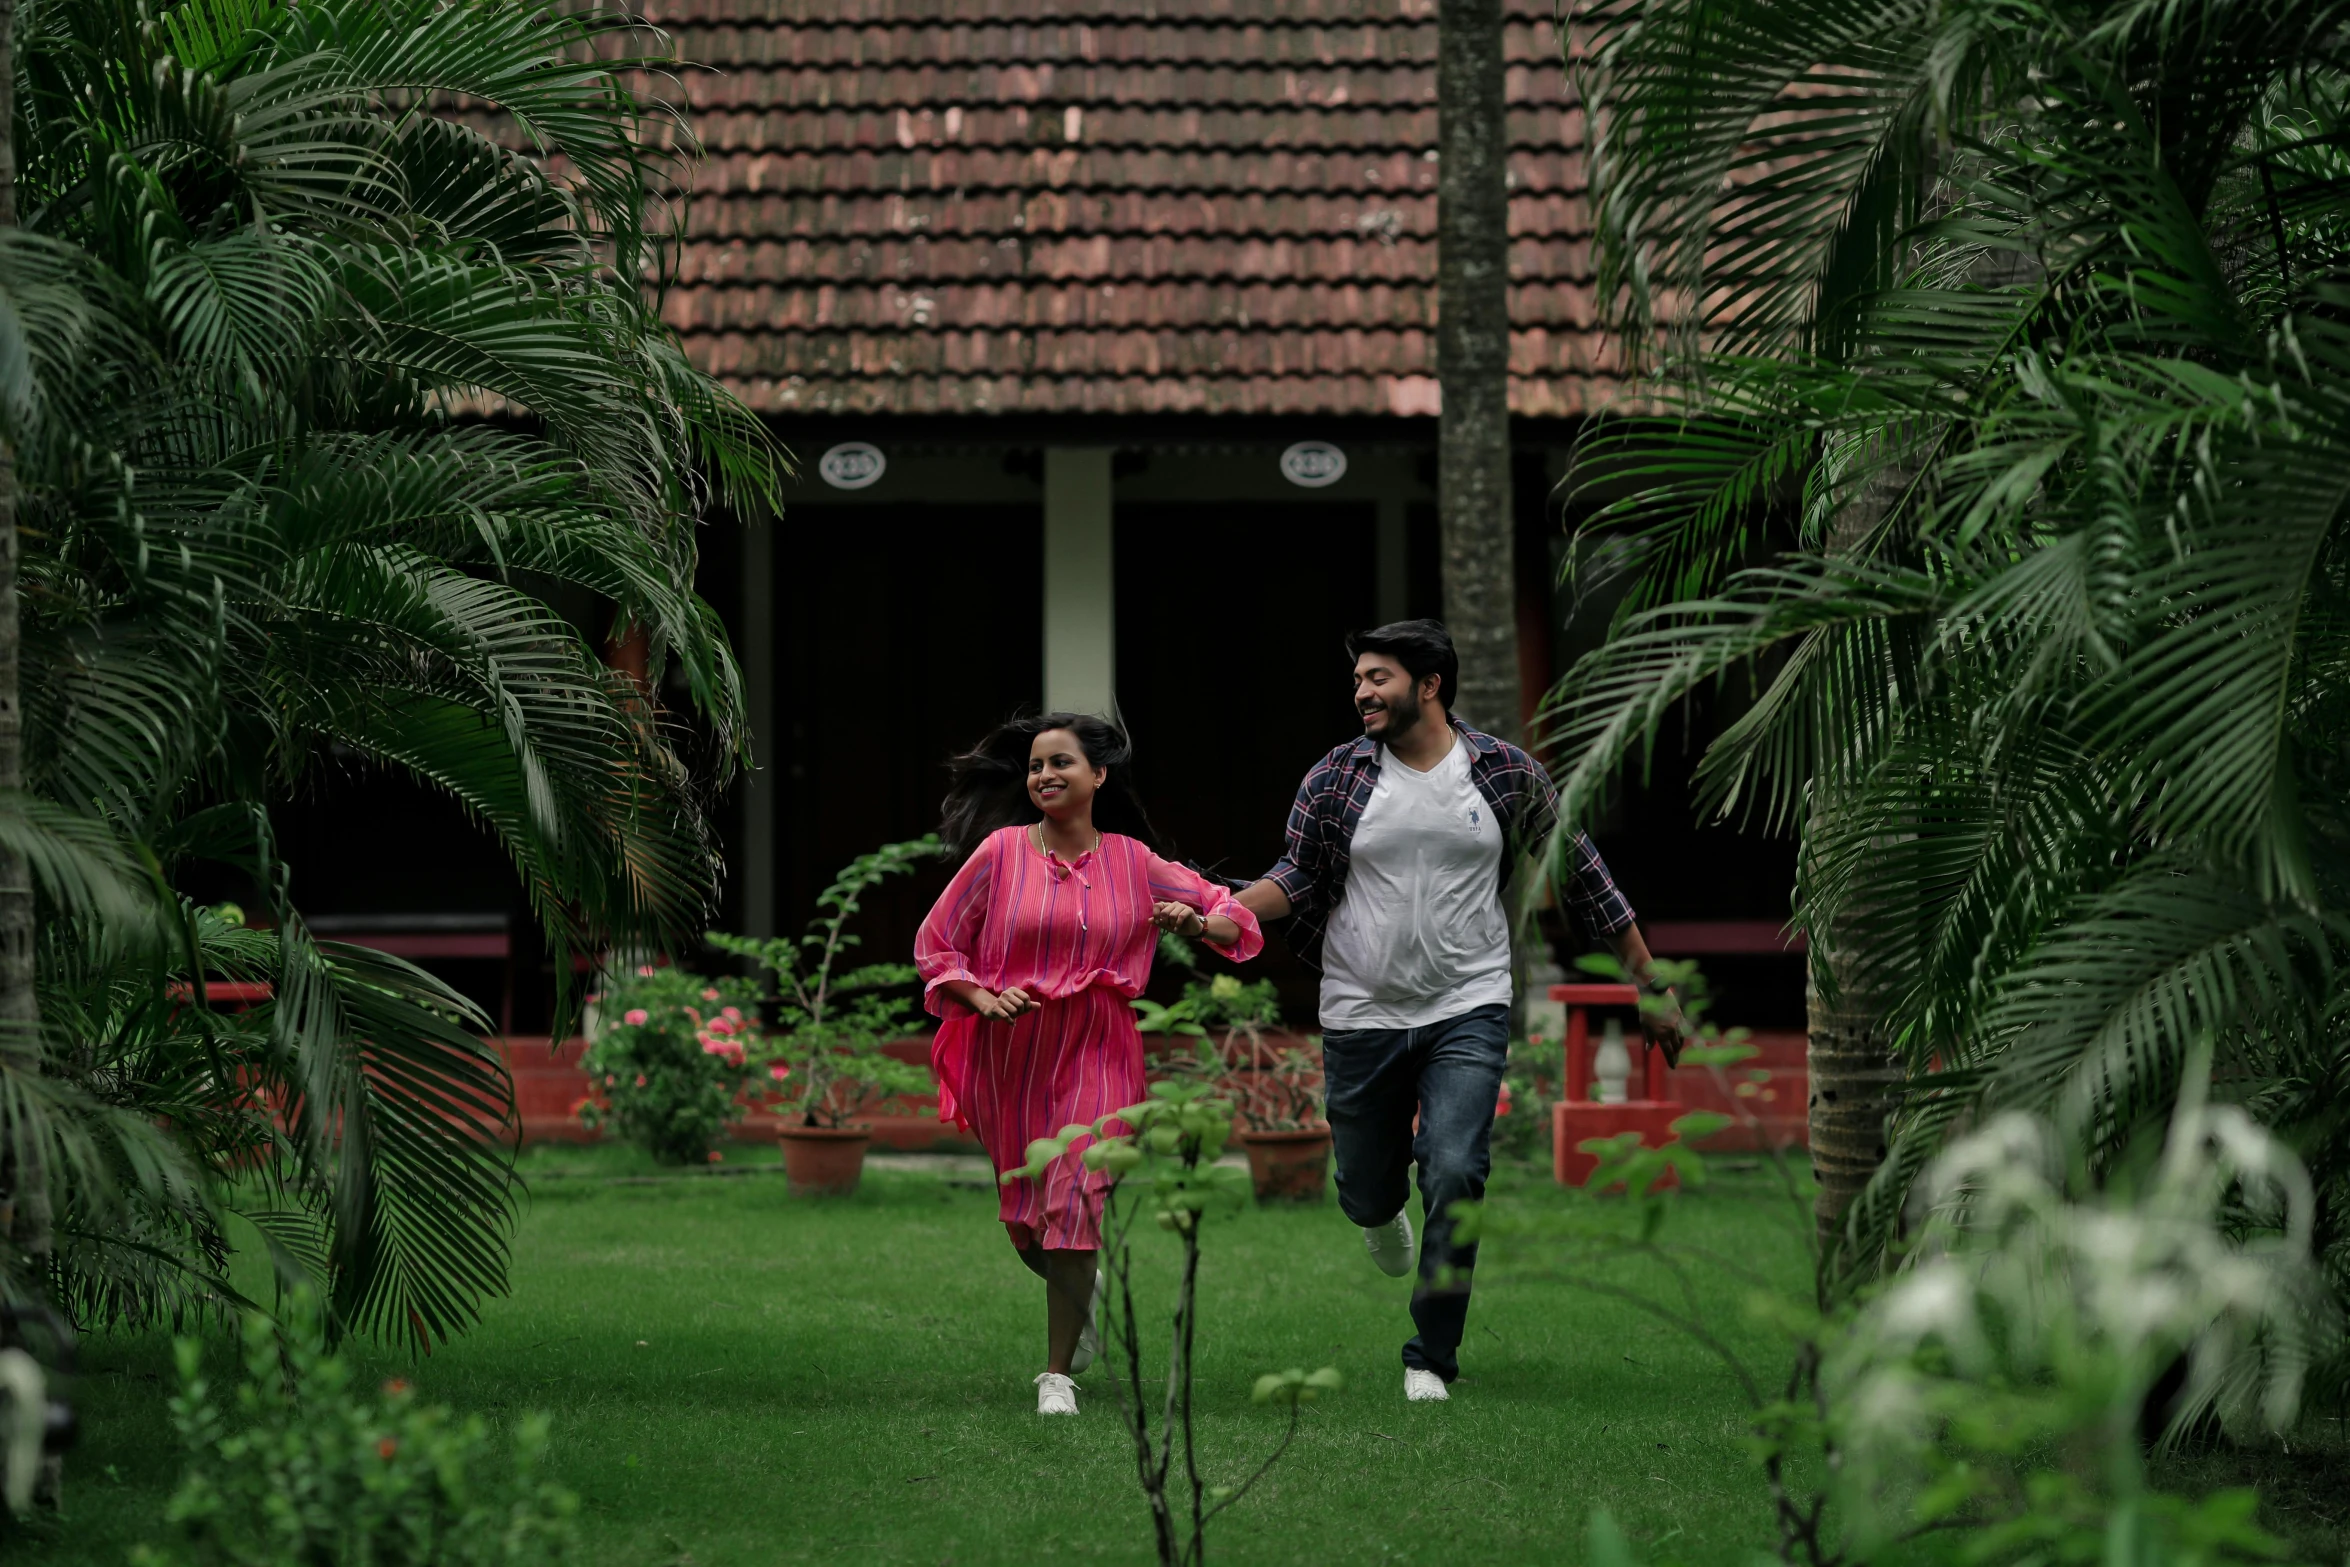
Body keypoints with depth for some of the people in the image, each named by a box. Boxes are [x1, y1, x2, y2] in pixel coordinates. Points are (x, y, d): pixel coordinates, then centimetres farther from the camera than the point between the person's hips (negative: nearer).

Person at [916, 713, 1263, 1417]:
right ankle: (1083, 1288, 44)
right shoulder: (1001, 852, -1)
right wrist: (983, 1000, -11)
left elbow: (1233, 916, 14)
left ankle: (1059, 1374, -5)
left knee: (1072, 1204, -14)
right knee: (1023, 1219, 9)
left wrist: (1199, 923, -9)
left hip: (1097, 1053, -1)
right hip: (1010, 1049, 1)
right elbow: (934, 943, 5)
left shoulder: (1133, 862, 3)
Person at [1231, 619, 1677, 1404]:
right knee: (1367, 1191, 9)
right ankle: (1384, 1212, 50)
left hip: (1467, 1014, -1)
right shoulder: (1337, 777, -2)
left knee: (1455, 1177, -17)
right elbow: (1298, 878, 2)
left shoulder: (1507, 773, -2)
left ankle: (1431, 1360, -4)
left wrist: (1651, 987, 5)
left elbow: (1584, 877, 4)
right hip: (1362, 1016, 1)